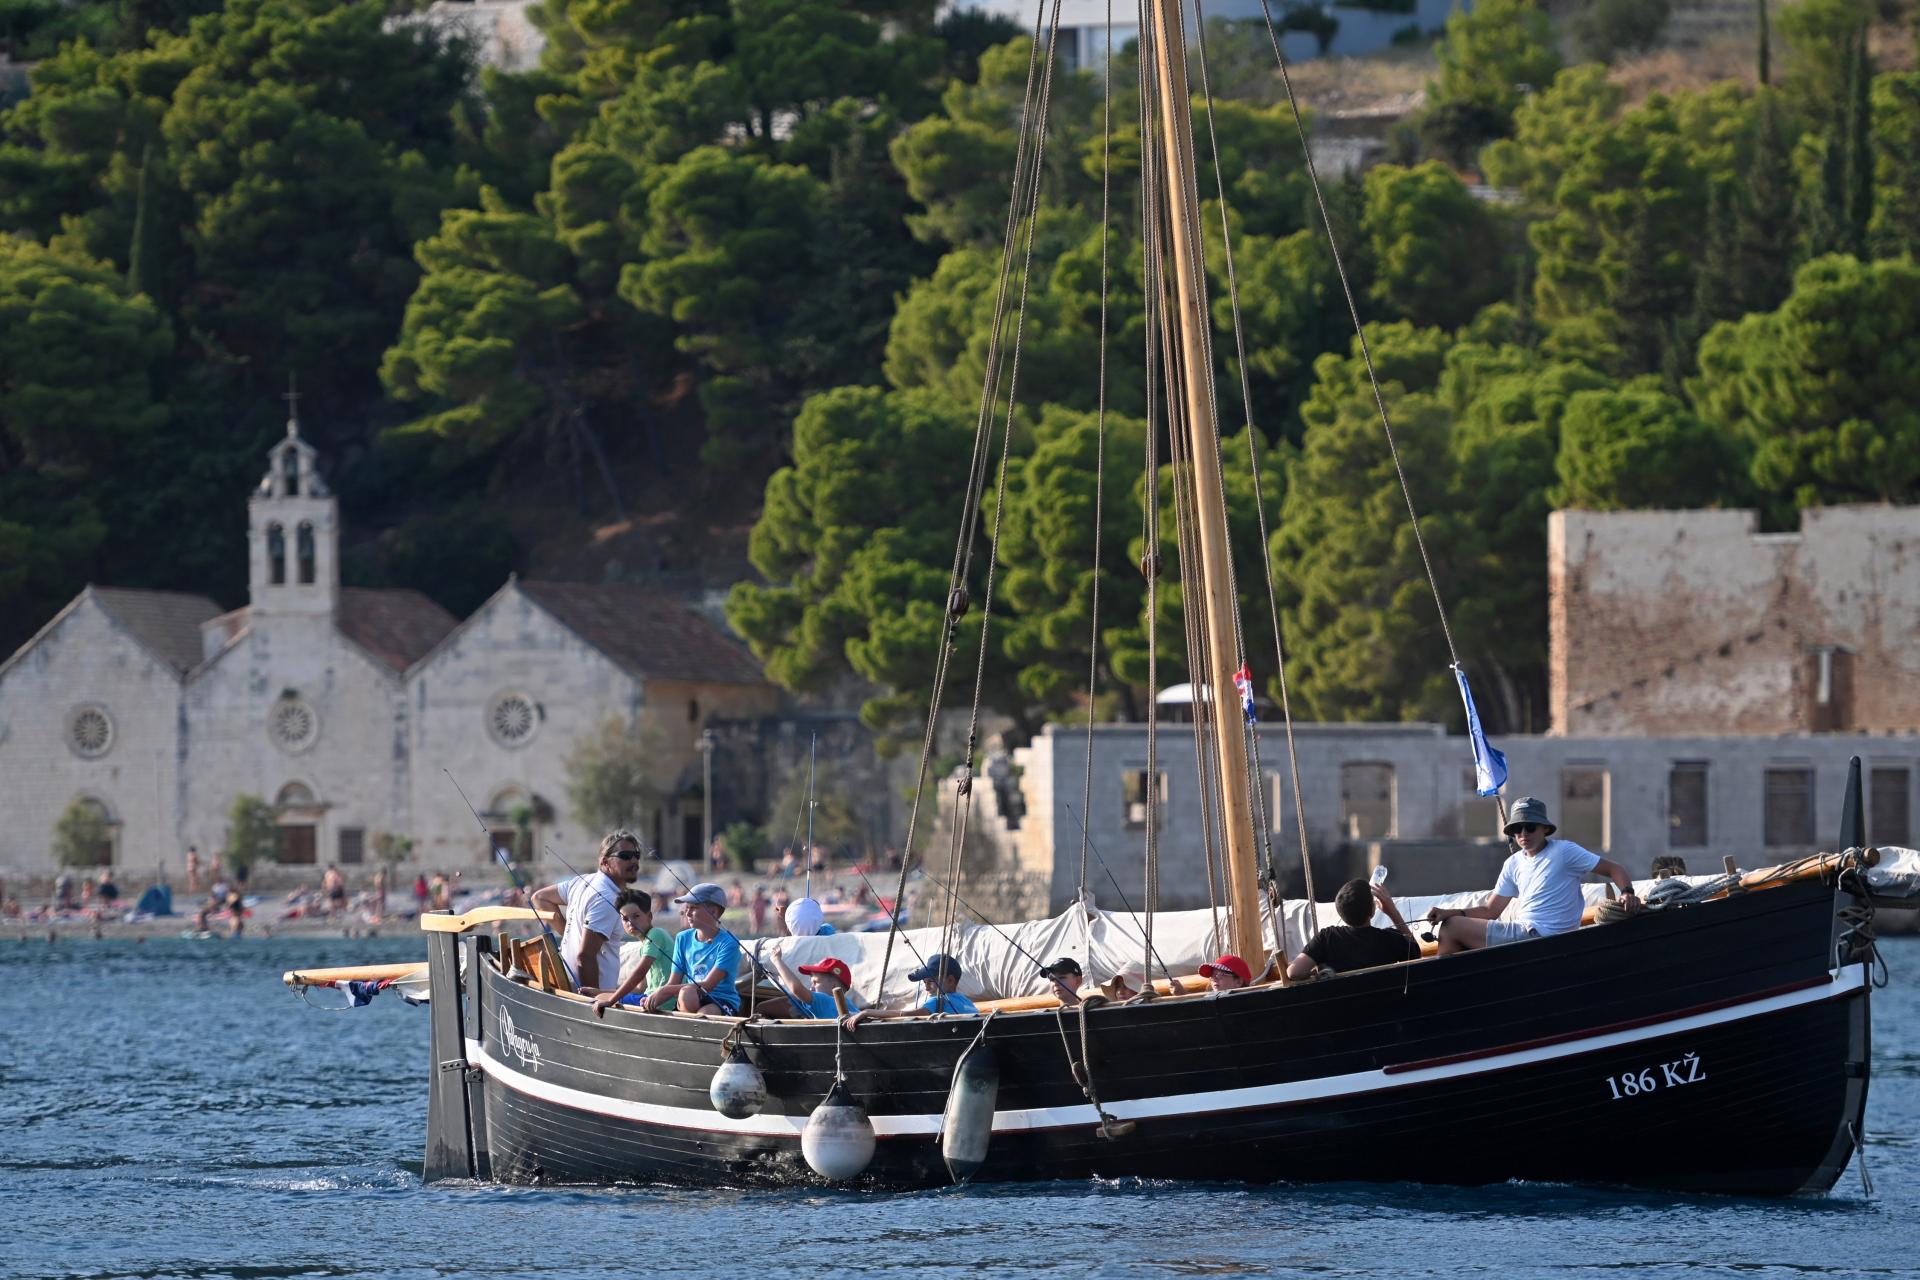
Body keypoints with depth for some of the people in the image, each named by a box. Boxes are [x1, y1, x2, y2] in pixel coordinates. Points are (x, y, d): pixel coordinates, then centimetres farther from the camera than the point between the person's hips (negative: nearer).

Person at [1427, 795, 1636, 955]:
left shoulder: (1564, 851, -5)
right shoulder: (1514, 864, 16)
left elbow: (1613, 869, -6)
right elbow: (1491, 911, 15)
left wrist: (1627, 893, -27)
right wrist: (1449, 913, -1)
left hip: (1541, 937, -8)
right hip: (1521, 932, 8)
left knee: (1452, 929, -11)